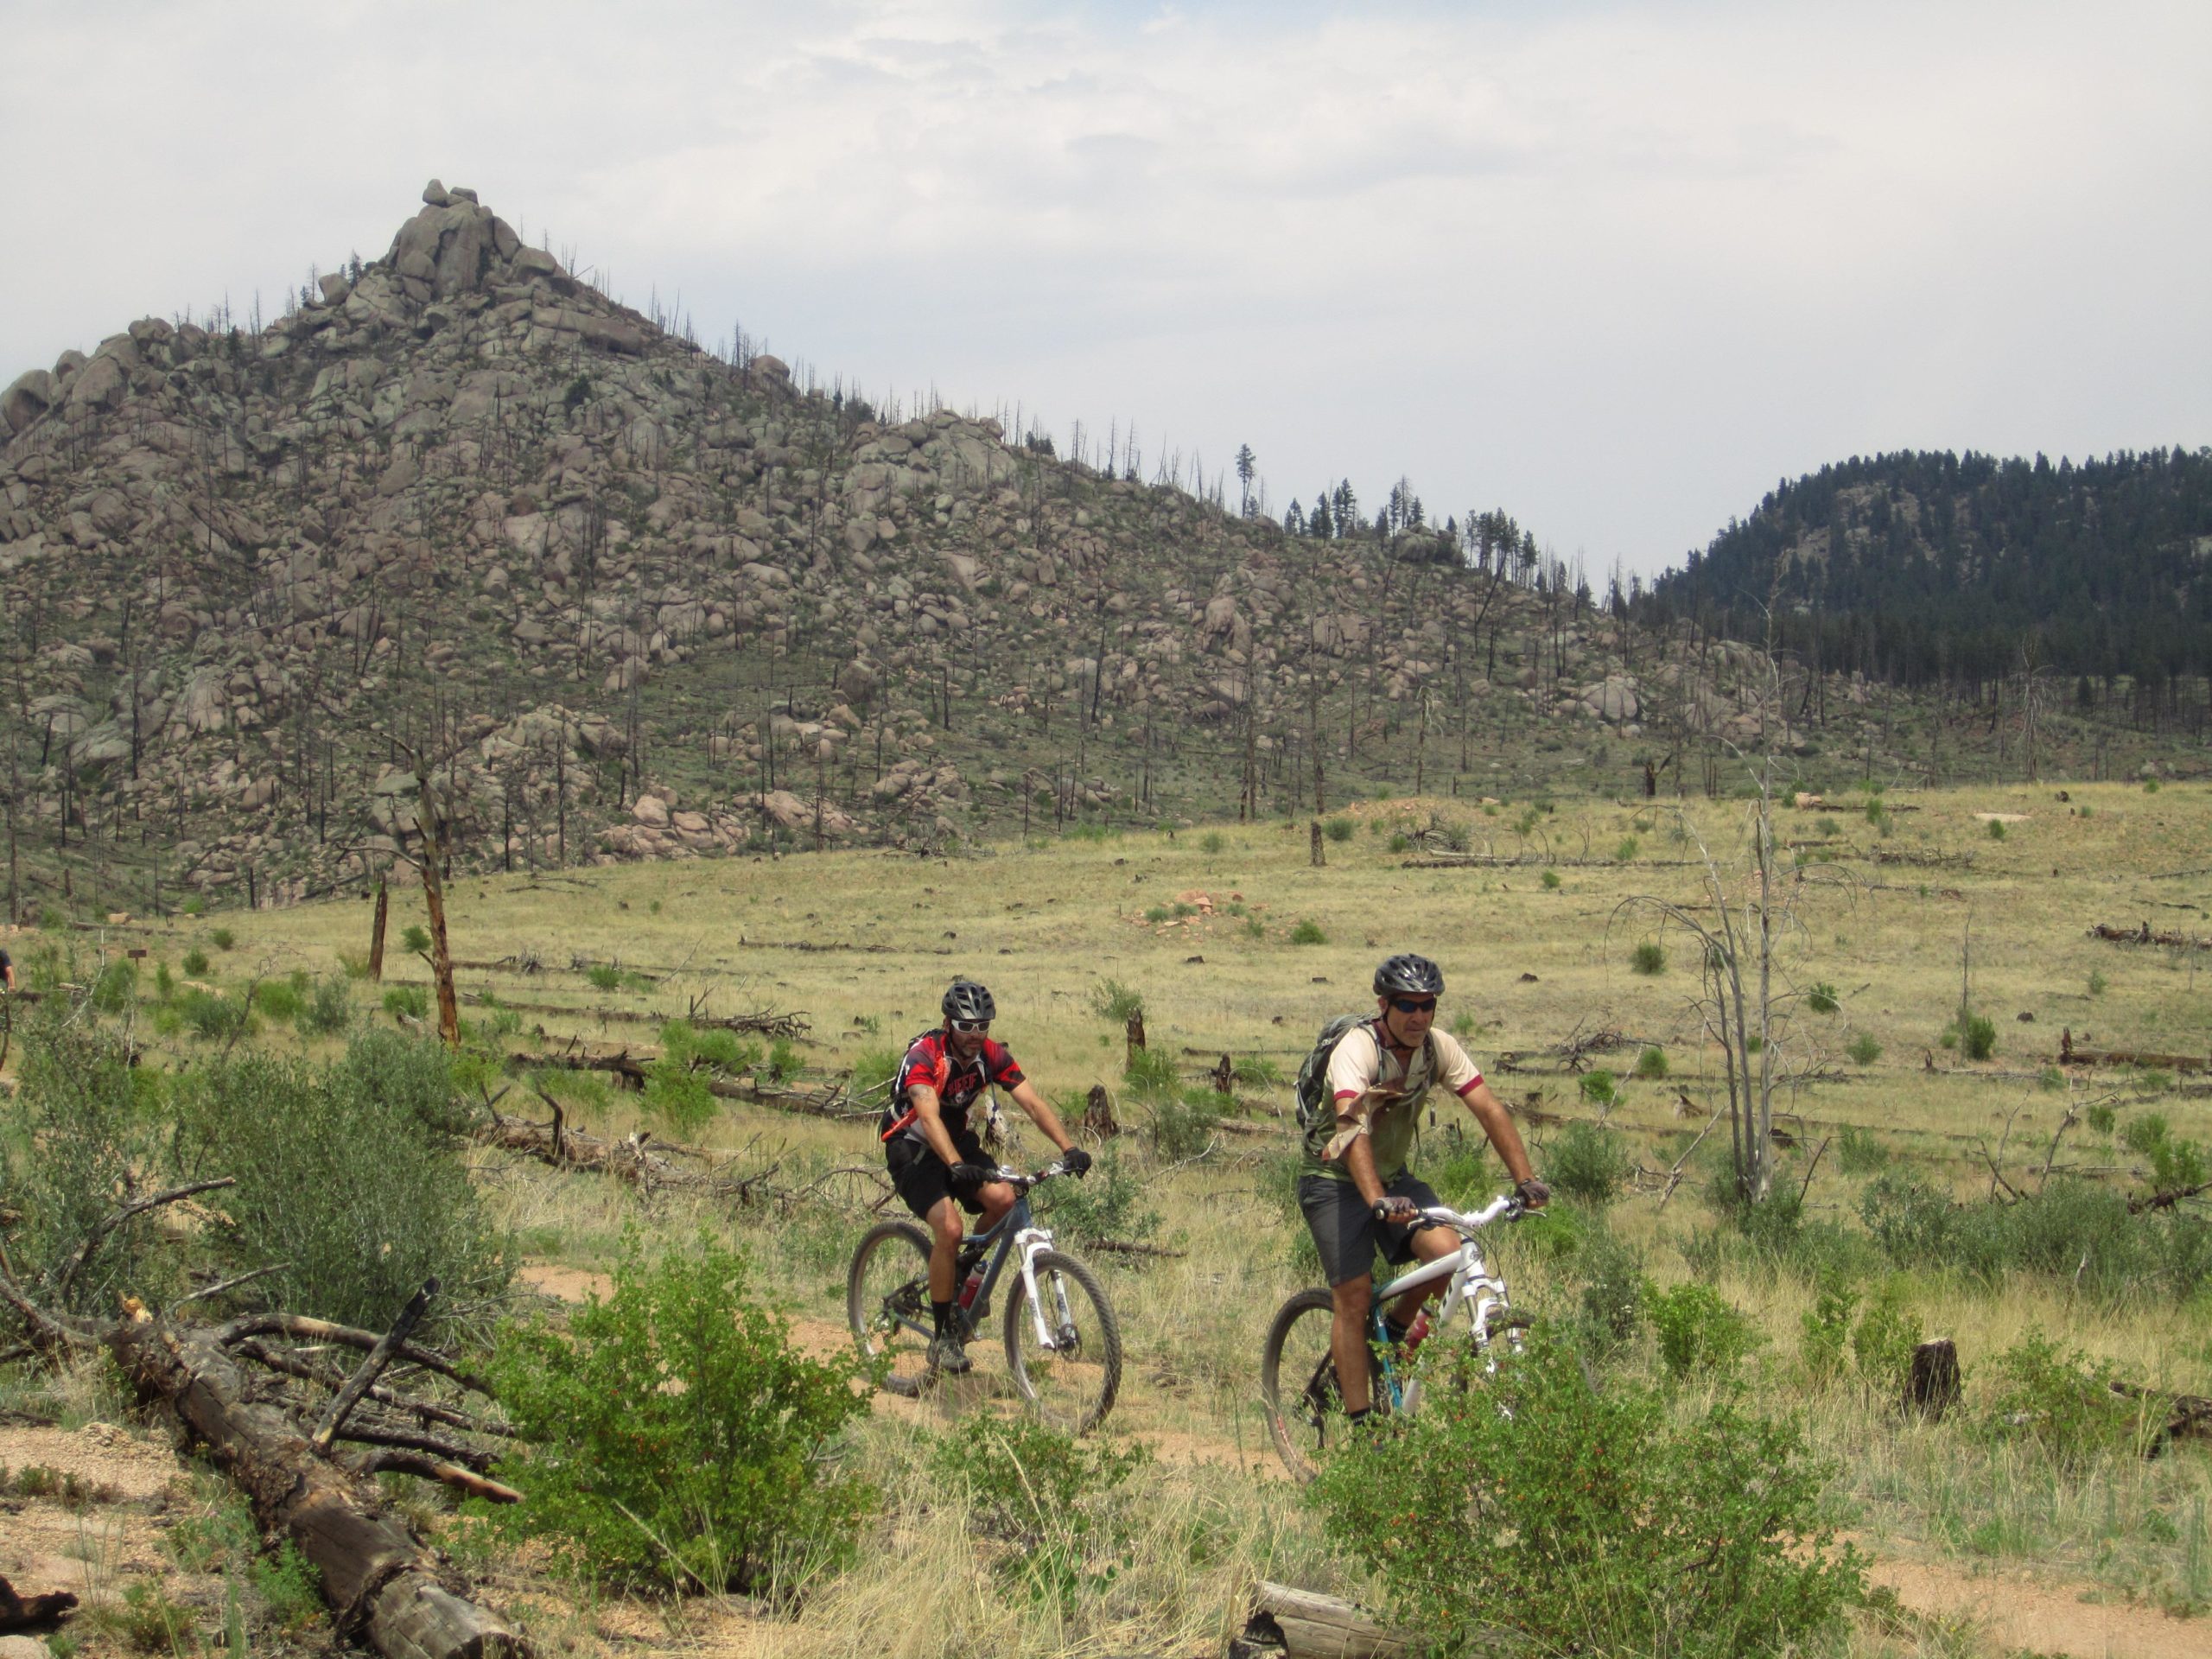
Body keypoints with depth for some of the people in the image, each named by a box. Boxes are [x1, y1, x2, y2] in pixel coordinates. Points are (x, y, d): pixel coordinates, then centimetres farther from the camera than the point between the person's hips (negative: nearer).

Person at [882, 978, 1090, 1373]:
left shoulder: (991, 1055, -10)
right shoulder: (924, 1056, -26)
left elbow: (1033, 1102, -16)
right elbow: (929, 1116, -40)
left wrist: (1069, 1148, -32)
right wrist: (957, 1166, -57)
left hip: (958, 1140, 5)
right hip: (913, 1149, -5)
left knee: (1003, 1199, -23)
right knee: (949, 1228, -26)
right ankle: (942, 1337, -13)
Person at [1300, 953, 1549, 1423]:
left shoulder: (1439, 1047, -10)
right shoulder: (1358, 1049, -27)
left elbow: (1490, 1111, -14)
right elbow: (1353, 1127, -41)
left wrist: (1526, 1180, -27)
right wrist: (1377, 1201, -55)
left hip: (1394, 1176, 5)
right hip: (1336, 1181, -5)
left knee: (1447, 1252, -18)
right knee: (1354, 1297, -11)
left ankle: (1394, 1330, 9)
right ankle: (1360, 1424, -3)